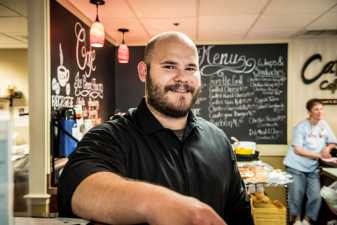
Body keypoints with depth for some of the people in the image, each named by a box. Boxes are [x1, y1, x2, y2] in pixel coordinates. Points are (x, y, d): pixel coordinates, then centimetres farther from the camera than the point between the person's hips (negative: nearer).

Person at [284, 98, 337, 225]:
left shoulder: (324, 125, 5)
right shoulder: (301, 127, -12)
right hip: (296, 167, -4)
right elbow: (297, 150, -16)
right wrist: (319, 155, -18)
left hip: (313, 168, 4)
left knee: (316, 196, -4)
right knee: (296, 195, -2)